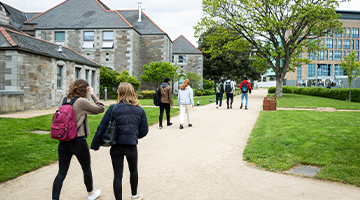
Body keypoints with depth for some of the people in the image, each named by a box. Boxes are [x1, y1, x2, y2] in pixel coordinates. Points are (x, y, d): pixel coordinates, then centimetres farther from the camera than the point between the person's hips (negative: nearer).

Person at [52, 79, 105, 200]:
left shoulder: (65, 100, 3)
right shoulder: (82, 102, -15)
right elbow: (101, 109, -9)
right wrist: (93, 95, -4)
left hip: (63, 141, 5)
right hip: (78, 141, -5)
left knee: (61, 172, 9)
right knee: (87, 169, 17)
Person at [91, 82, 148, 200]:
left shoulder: (113, 108, -8)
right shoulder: (140, 110, 0)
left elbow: (102, 127, -10)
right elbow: (144, 131, 1)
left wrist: (95, 144, -1)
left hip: (116, 146, -2)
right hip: (132, 146, 2)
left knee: (117, 175, 8)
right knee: (133, 170, 25)